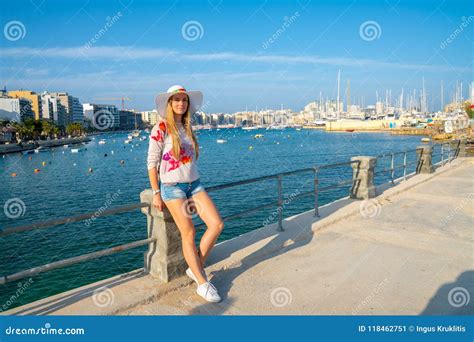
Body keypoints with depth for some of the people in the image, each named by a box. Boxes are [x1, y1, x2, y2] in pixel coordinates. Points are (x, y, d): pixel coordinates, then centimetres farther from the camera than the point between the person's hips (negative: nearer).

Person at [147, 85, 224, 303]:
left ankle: (196, 268, 11)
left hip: (194, 184, 6)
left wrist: (193, 182, 16)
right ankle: (202, 283, 5)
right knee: (189, 233, -7)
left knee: (217, 224, -6)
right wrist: (156, 193, -9)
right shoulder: (161, 129, -7)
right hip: (172, 187, -6)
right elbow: (151, 163, -7)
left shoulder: (187, 128, 12)